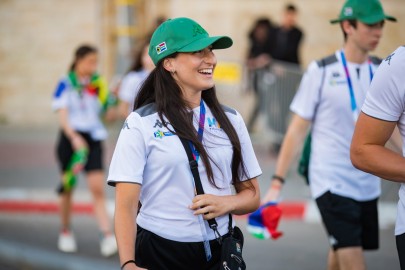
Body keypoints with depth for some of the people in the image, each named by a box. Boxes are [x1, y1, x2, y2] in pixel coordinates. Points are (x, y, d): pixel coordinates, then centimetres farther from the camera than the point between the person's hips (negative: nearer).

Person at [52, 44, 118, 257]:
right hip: (70, 139, -2)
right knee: (68, 187, 9)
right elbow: (62, 114, -12)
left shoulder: (98, 84, 8)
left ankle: (107, 236, -17)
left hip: (93, 140, 2)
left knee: (98, 188, -10)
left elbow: (108, 114, 12)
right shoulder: (66, 84, -3)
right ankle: (65, 233, 26)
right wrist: (74, 137, -27)